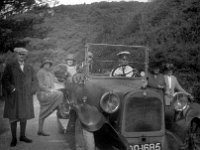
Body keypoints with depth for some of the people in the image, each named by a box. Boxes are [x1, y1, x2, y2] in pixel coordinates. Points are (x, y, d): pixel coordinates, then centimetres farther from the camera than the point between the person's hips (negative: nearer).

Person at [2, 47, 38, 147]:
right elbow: (5, 80, -5)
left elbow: (34, 80, 14)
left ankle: (22, 136, 20)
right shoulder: (10, 66, 1)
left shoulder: (29, 67, 11)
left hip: (26, 97, 3)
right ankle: (14, 138, 8)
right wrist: (12, 89, -14)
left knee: (24, 116, 9)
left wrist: (31, 91, 1)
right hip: (13, 96, -3)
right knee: (13, 116, 0)